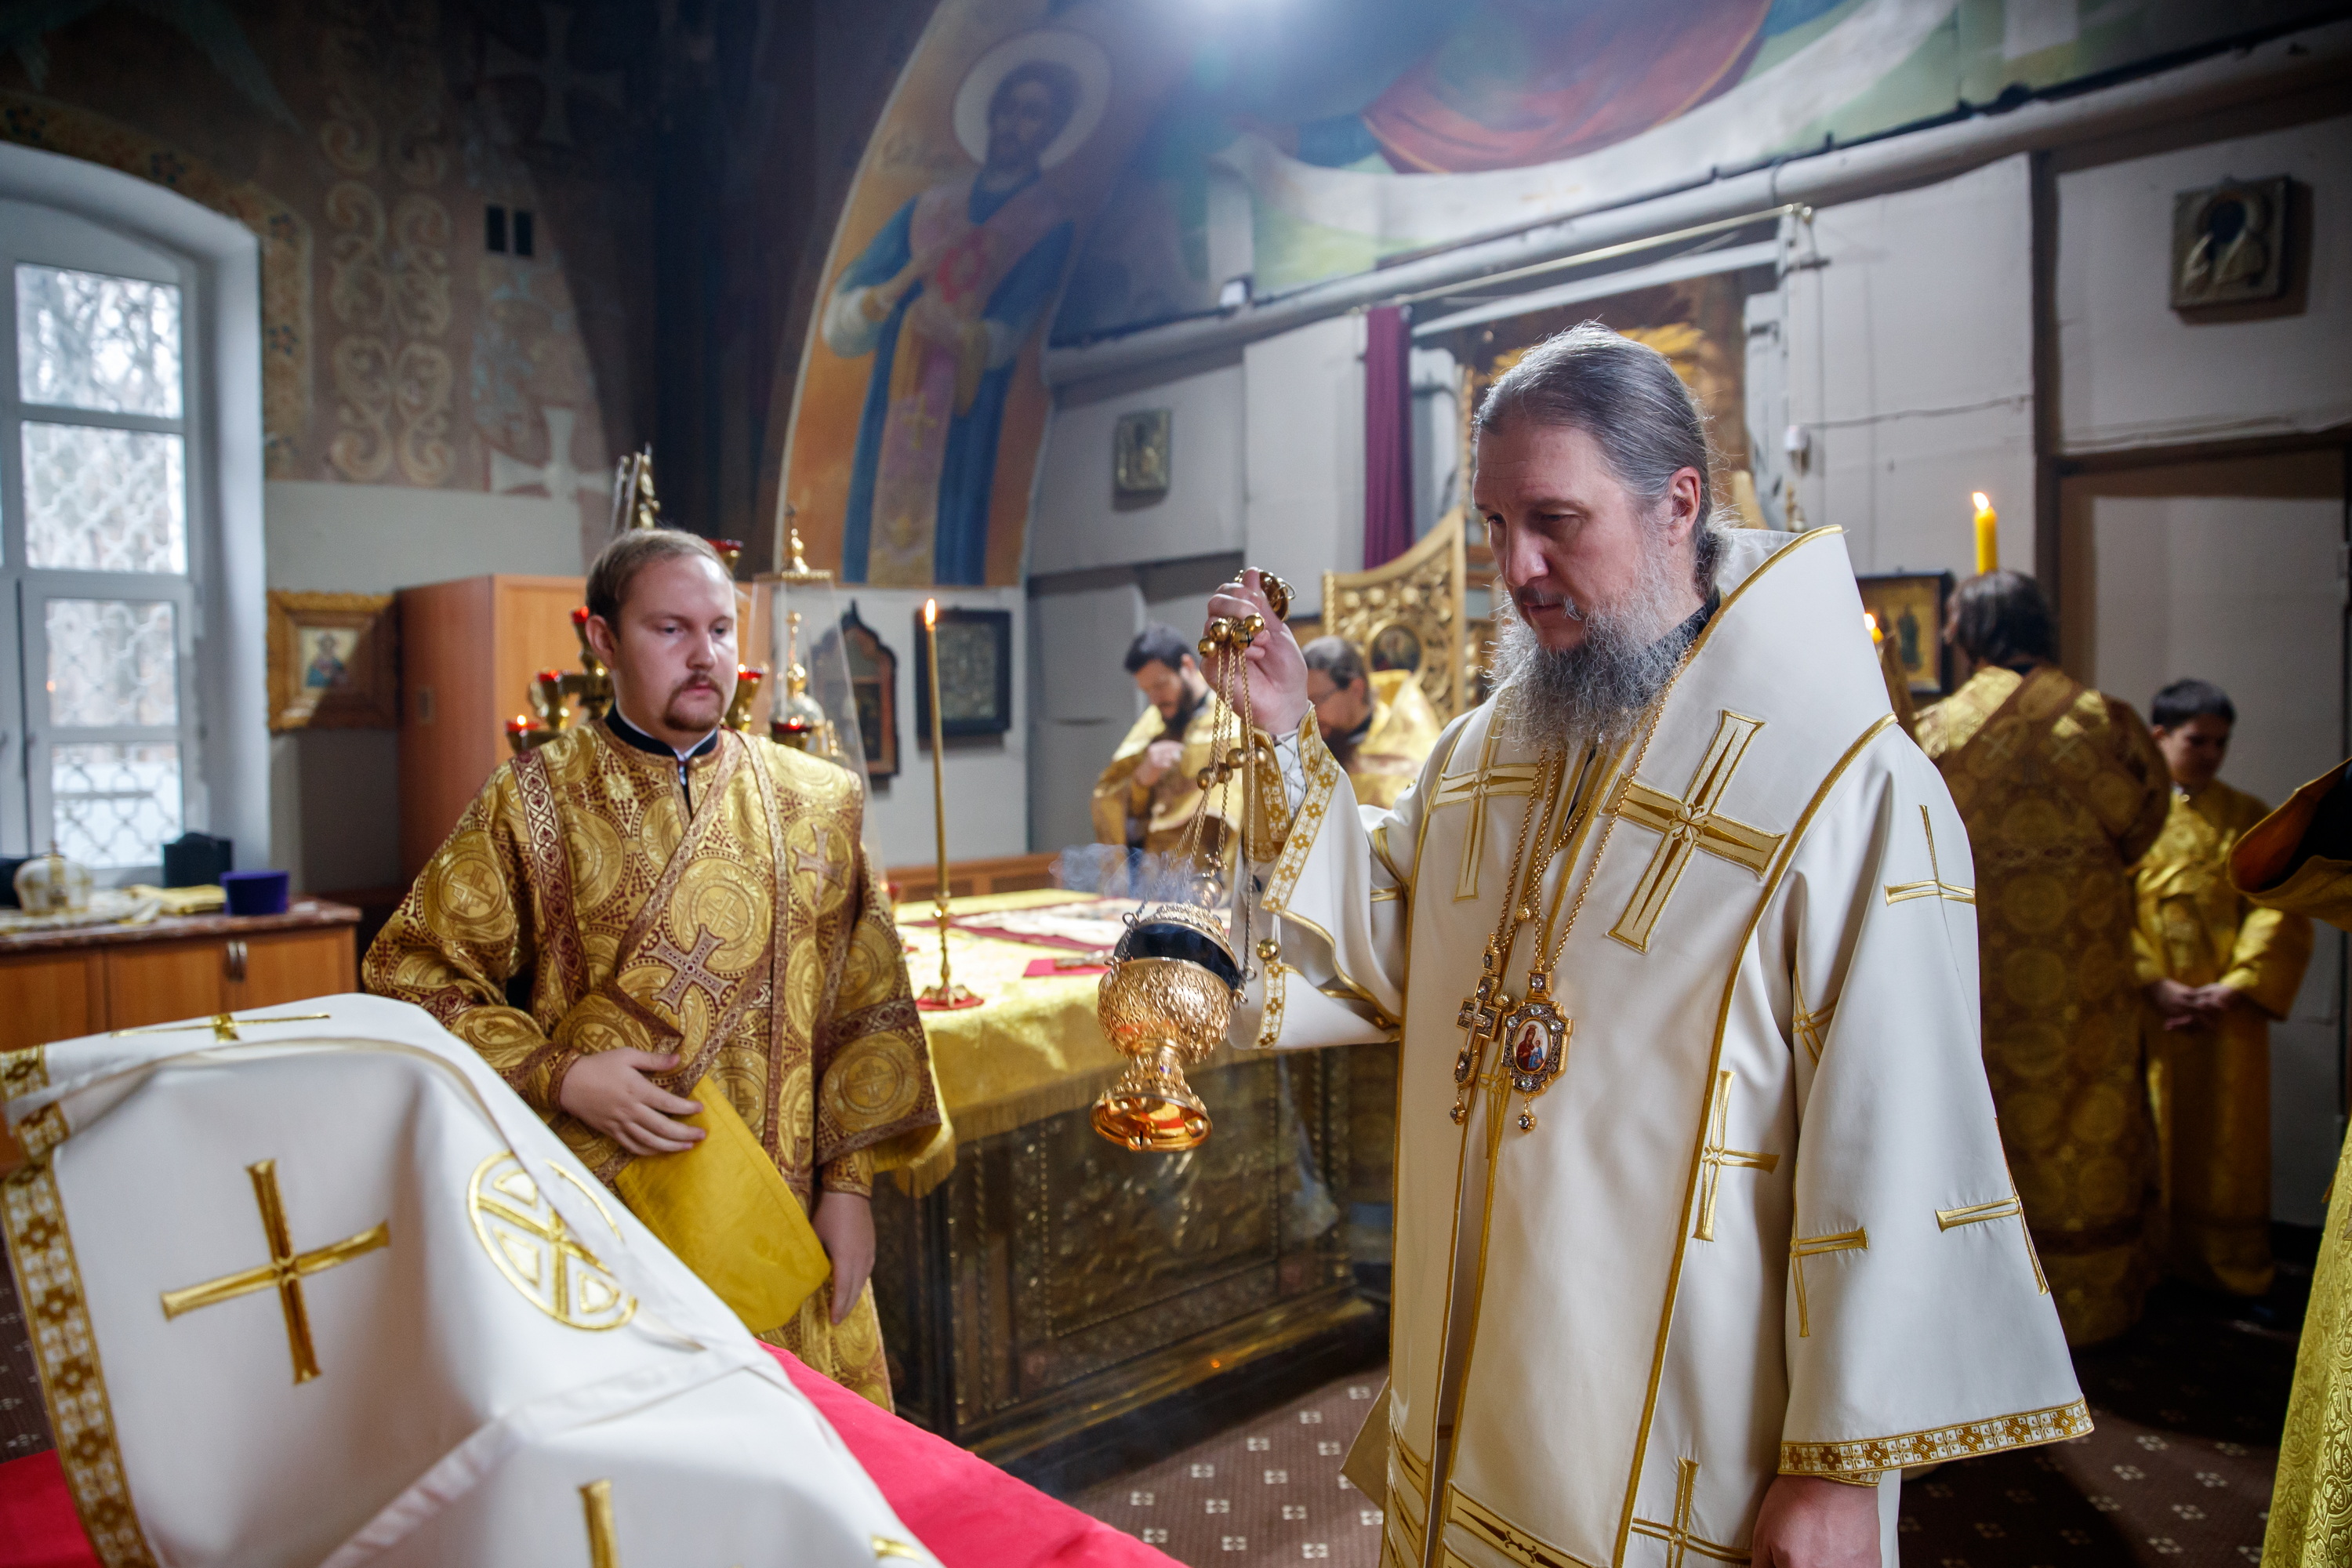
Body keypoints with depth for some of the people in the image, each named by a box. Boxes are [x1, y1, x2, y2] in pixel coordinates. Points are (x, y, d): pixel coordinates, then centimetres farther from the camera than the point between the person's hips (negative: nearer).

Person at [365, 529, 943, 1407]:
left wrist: (849, 1179, 0)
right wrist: (557, 1079, -12)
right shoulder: (534, 806, 0)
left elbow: (869, 1006, 5)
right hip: (599, 1221, -1)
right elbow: (412, 973, 0)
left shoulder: (816, 806, 5)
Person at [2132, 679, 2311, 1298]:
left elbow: (2276, 908, 1)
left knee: (2228, 1142, 7)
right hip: (2147, 1009, -2)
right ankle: (2156, 1265, 15)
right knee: (2156, 1142, 4)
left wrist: (2235, 986, -12)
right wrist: (2156, 984, -15)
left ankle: (2234, 1272, 19)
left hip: (2228, 1010, 2)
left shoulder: (2248, 818, 9)